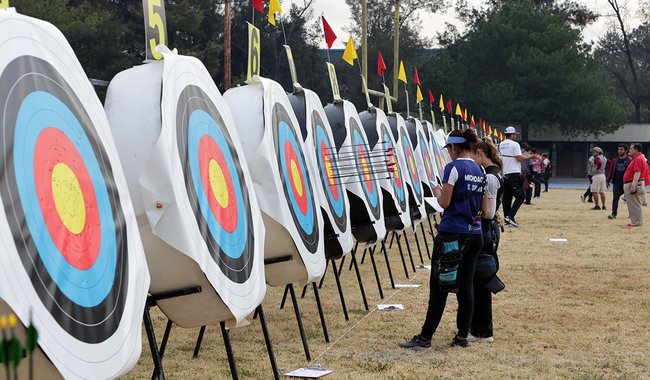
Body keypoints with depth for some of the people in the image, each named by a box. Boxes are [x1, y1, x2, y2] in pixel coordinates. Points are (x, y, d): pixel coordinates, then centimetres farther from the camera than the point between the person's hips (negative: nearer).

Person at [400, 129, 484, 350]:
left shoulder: (454, 168, -11)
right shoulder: (479, 171, 11)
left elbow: (445, 203, -14)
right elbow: (480, 204, 16)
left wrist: (437, 192, 7)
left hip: (452, 234, -7)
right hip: (475, 233, 7)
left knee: (439, 285, -2)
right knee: (466, 285, 10)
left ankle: (425, 338, 2)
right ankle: (462, 336, 13)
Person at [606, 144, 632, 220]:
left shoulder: (629, 161, -4)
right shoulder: (615, 161, 10)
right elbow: (611, 171, 14)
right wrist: (608, 180, 8)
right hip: (616, 183, 3)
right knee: (615, 198, -6)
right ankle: (614, 214, -7)